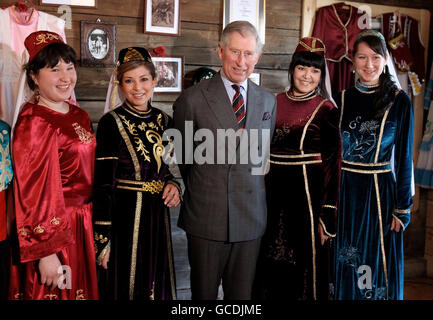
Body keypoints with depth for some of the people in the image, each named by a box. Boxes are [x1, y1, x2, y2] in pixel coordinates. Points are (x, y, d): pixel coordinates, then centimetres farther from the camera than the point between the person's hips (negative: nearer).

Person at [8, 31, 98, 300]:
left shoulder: (81, 116, 8)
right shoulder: (33, 123, -17)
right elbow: (34, 194, -19)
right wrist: (47, 253, -20)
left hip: (84, 226, 8)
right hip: (53, 230, -8)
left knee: (84, 291, 18)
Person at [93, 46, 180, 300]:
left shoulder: (164, 121, 5)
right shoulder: (111, 123, -11)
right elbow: (102, 185, -13)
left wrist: (173, 184, -5)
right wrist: (102, 239, -14)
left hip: (158, 218, 5)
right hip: (124, 220, -5)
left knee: (157, 288, 18)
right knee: (125, 290, 9)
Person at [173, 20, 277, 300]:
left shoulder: (268, 101, 6)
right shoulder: (193, 99, -6)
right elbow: (182, 155, 5)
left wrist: (250, 190, 11)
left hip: (251, 216, 3)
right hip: (206, 216, -2)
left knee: (242, 293, 12)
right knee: (203, 292, 12)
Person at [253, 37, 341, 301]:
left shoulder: (326, 109, -6)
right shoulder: (276, 103, 7)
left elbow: (333, 163, -7)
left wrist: (327, 216, -11)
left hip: (308, 194, -4)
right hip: (275, 192, 5)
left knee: (305, 267, 7)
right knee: (273, 266, 14)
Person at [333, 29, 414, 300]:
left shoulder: (399, 102, -3)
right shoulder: (342, 100, 3)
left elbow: (404, 158, -2)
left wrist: (402, 208, -4)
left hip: (381, 193, -2)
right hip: (346, 193, 2)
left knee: (380, 269, 9)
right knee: (346, 268, 12)